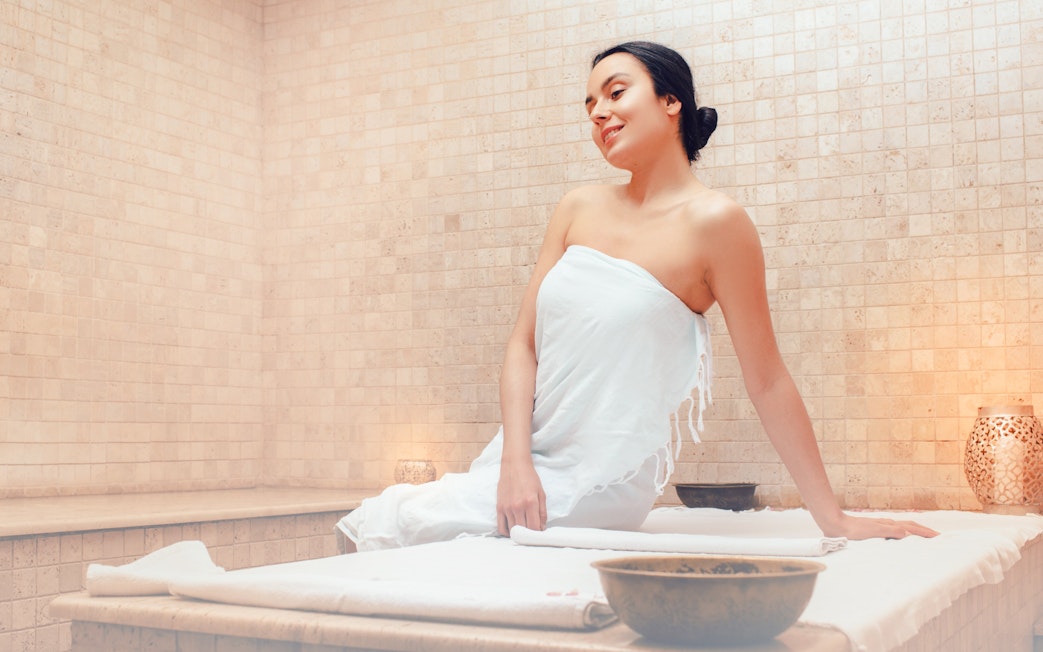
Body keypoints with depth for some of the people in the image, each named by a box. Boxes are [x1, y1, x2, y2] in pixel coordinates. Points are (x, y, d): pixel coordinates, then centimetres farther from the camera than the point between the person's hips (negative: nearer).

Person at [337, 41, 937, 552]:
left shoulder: (714, 221, -12)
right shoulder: (579, 209, 6)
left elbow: (767, 382, -9)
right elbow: (524, 345, 4)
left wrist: (833, 518, -6)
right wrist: (515, 462, -11)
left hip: (600, 485, -5)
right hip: (520, 459, 6)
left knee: (389, 527, -12)